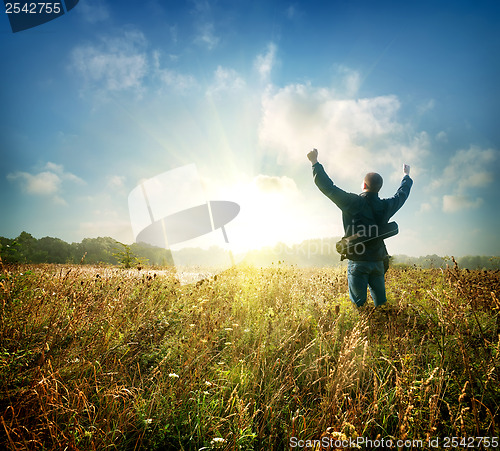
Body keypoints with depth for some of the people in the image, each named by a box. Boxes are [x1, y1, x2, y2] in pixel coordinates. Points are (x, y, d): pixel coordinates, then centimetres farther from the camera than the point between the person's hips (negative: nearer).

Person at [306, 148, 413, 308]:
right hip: (378, 262, 4)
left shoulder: (354, 203, -11)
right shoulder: (386, 206, 5)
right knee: (381, 305, 13)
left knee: (358, 304, 0)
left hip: (357, 262, -4)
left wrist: (315, 162, -1)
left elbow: (328, 188, -10)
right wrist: (406, 176, 45)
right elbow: (402, 193, 25)